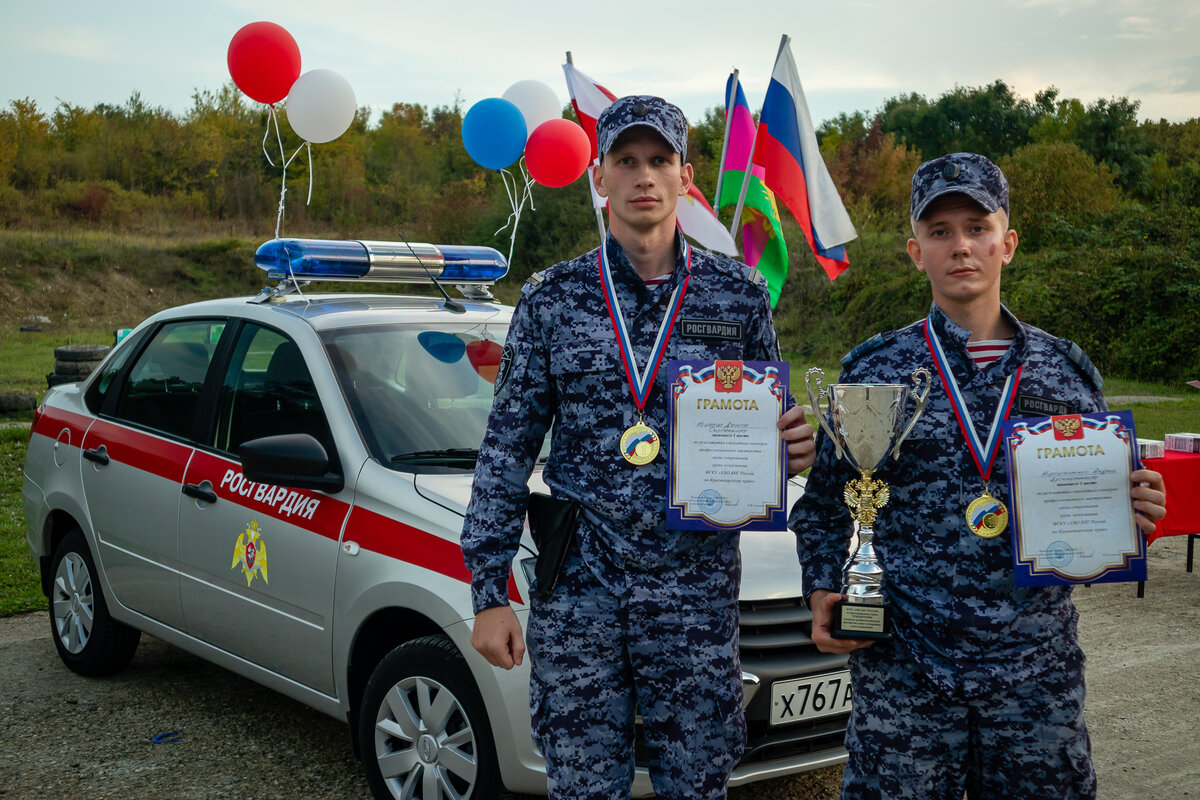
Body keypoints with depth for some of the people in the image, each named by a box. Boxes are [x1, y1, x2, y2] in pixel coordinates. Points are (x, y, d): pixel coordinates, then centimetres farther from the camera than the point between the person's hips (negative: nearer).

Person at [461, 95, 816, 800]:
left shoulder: (739, 295, 4)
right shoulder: (551, 298, 3)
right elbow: (507, 450, 4)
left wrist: (793, 449, -13)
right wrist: (489, 593, 0)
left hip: (697, 589, 0)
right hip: (576, 585, 0)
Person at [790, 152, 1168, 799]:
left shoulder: (1068, 370, 7)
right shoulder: (871, 371, 3)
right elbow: (823, 502, 6)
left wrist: (1132, 515, -8)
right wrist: (823, 590, -9)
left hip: (1038, 672, 2)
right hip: (901, 668, -1)